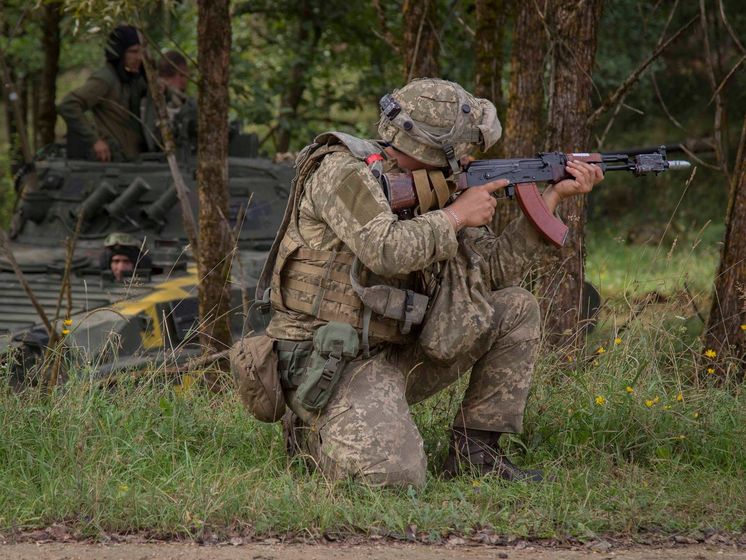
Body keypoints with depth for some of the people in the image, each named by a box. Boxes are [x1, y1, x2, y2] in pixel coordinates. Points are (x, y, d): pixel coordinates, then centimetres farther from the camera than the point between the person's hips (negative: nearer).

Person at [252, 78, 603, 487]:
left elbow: (495, 270, 14)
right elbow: (388, 250, -32)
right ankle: (311, 432, 4)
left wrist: (555, 196, 10)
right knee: (398, 475, -29)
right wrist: (458, 215, -16)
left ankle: (474, 450, 6)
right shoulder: (343, 172, -15)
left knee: (517, 309, 5)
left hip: (398, 354, 8)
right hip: (332, 364, -8)